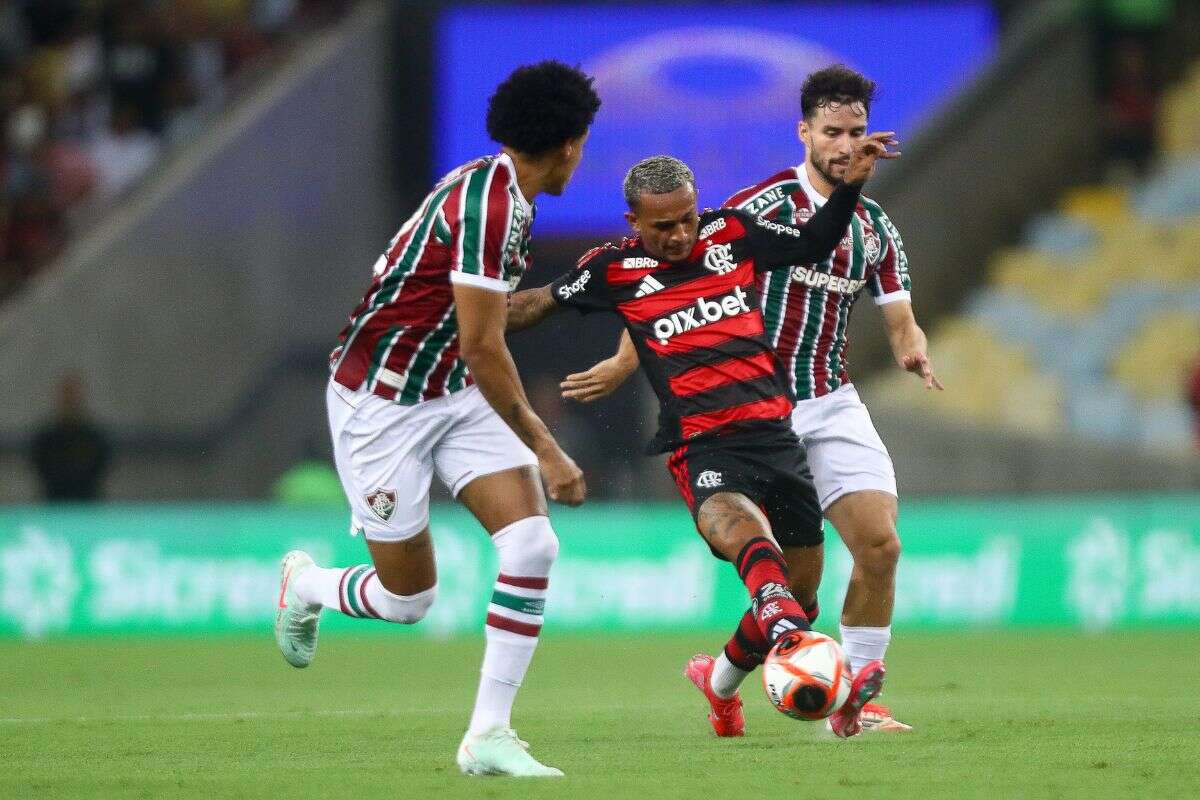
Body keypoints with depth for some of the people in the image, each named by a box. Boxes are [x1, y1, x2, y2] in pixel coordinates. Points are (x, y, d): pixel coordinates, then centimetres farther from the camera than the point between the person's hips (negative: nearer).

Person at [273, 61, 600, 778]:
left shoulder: (507, 198, 6)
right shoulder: (486, 202, -24)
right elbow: (481, 348, -26)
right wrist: (545, 449, -20)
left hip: (457, 395, 8)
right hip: (381, 402, -8)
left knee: (532, 543, -12)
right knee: (409, 598, 1)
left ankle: (489, 735, -8)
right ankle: (305, 585, 35)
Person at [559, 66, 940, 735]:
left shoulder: (876, 228, 11)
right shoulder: (766, 204, -8)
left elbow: (901, 322, 11)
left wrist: (914, 351, -13)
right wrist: (627, 360, -11)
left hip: (834, 404, 5)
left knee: (880, 543, -12)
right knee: (801, 575, -5)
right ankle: (723, 676, 20)